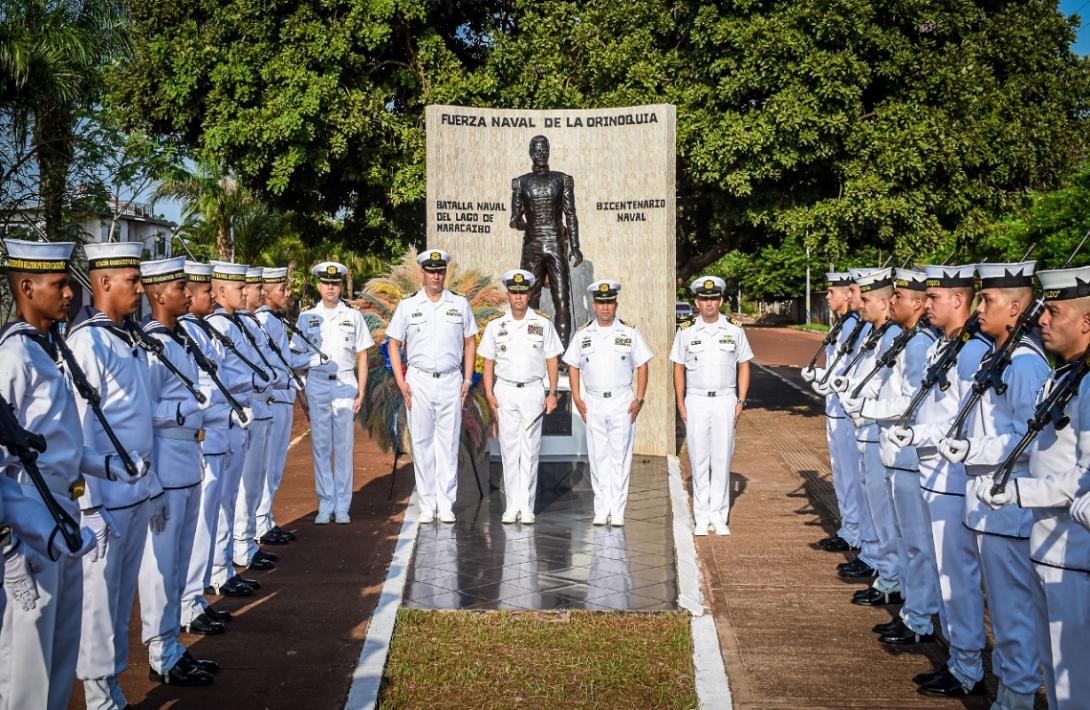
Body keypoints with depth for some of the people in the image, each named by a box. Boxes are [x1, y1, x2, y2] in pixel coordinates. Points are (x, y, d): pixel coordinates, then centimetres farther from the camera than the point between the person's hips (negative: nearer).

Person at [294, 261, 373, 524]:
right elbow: (297, 354, 9)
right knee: (320, 446, 3)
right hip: (317, 383, 0)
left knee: (344, 446, 0)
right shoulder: (306, 317, 8)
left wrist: (361, 392, 1)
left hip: (345, 383, 0)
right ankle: (325, 505, 10)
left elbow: (362, 357, 8)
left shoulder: (353, 317, 7)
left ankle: (342, 507, 7)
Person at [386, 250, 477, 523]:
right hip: (419, 380, 0)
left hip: (451, 381, 0)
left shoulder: (460, 304, 8)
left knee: (448, 443, 1)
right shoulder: (408, 305, 5)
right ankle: (427, 505, 8)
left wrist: (467, 380, 4)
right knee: (421, 443, 2)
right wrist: (401, 382, -2)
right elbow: (393, 344, 7)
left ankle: (446, 504, 6)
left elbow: (470, 342, 12)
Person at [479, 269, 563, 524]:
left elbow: (551, 361, 5)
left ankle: (526, 506, 3)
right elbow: (488, 362, 8)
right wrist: (489, 393, -2)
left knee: (530, 449, -1)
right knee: (508, 448, 2)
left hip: (533, 391, -1)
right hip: (505, 391, 1)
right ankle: (511, 505, 7)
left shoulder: (543, 324, 4)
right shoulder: (495, 326, 6)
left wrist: (552, 393, -2)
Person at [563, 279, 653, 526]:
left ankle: (617, 511, 3)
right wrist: (577, 399, 2)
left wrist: (639, 399, -4)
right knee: (597, 457, 4)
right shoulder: (582, 334, 6)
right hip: (593, 402, 1)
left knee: (620, 457, -1)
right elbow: (573, 367, 11)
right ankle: (601, 510, 9)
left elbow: (642, 366, 4)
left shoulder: (629, 333, 2)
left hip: (622, 402, -1)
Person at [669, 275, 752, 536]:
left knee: (722, 458, 1)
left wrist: (740, 401, 0)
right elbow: (678, 368, 8)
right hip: (695, 401, 0)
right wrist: (680, 403, 0)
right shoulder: (686, 332, 4)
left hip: (725, 400, 0)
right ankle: (701, 517, 8)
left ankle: (719, 516, 8)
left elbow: (743, 367, 8)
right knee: (699, 459, 2)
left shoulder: (734, 330, 4)